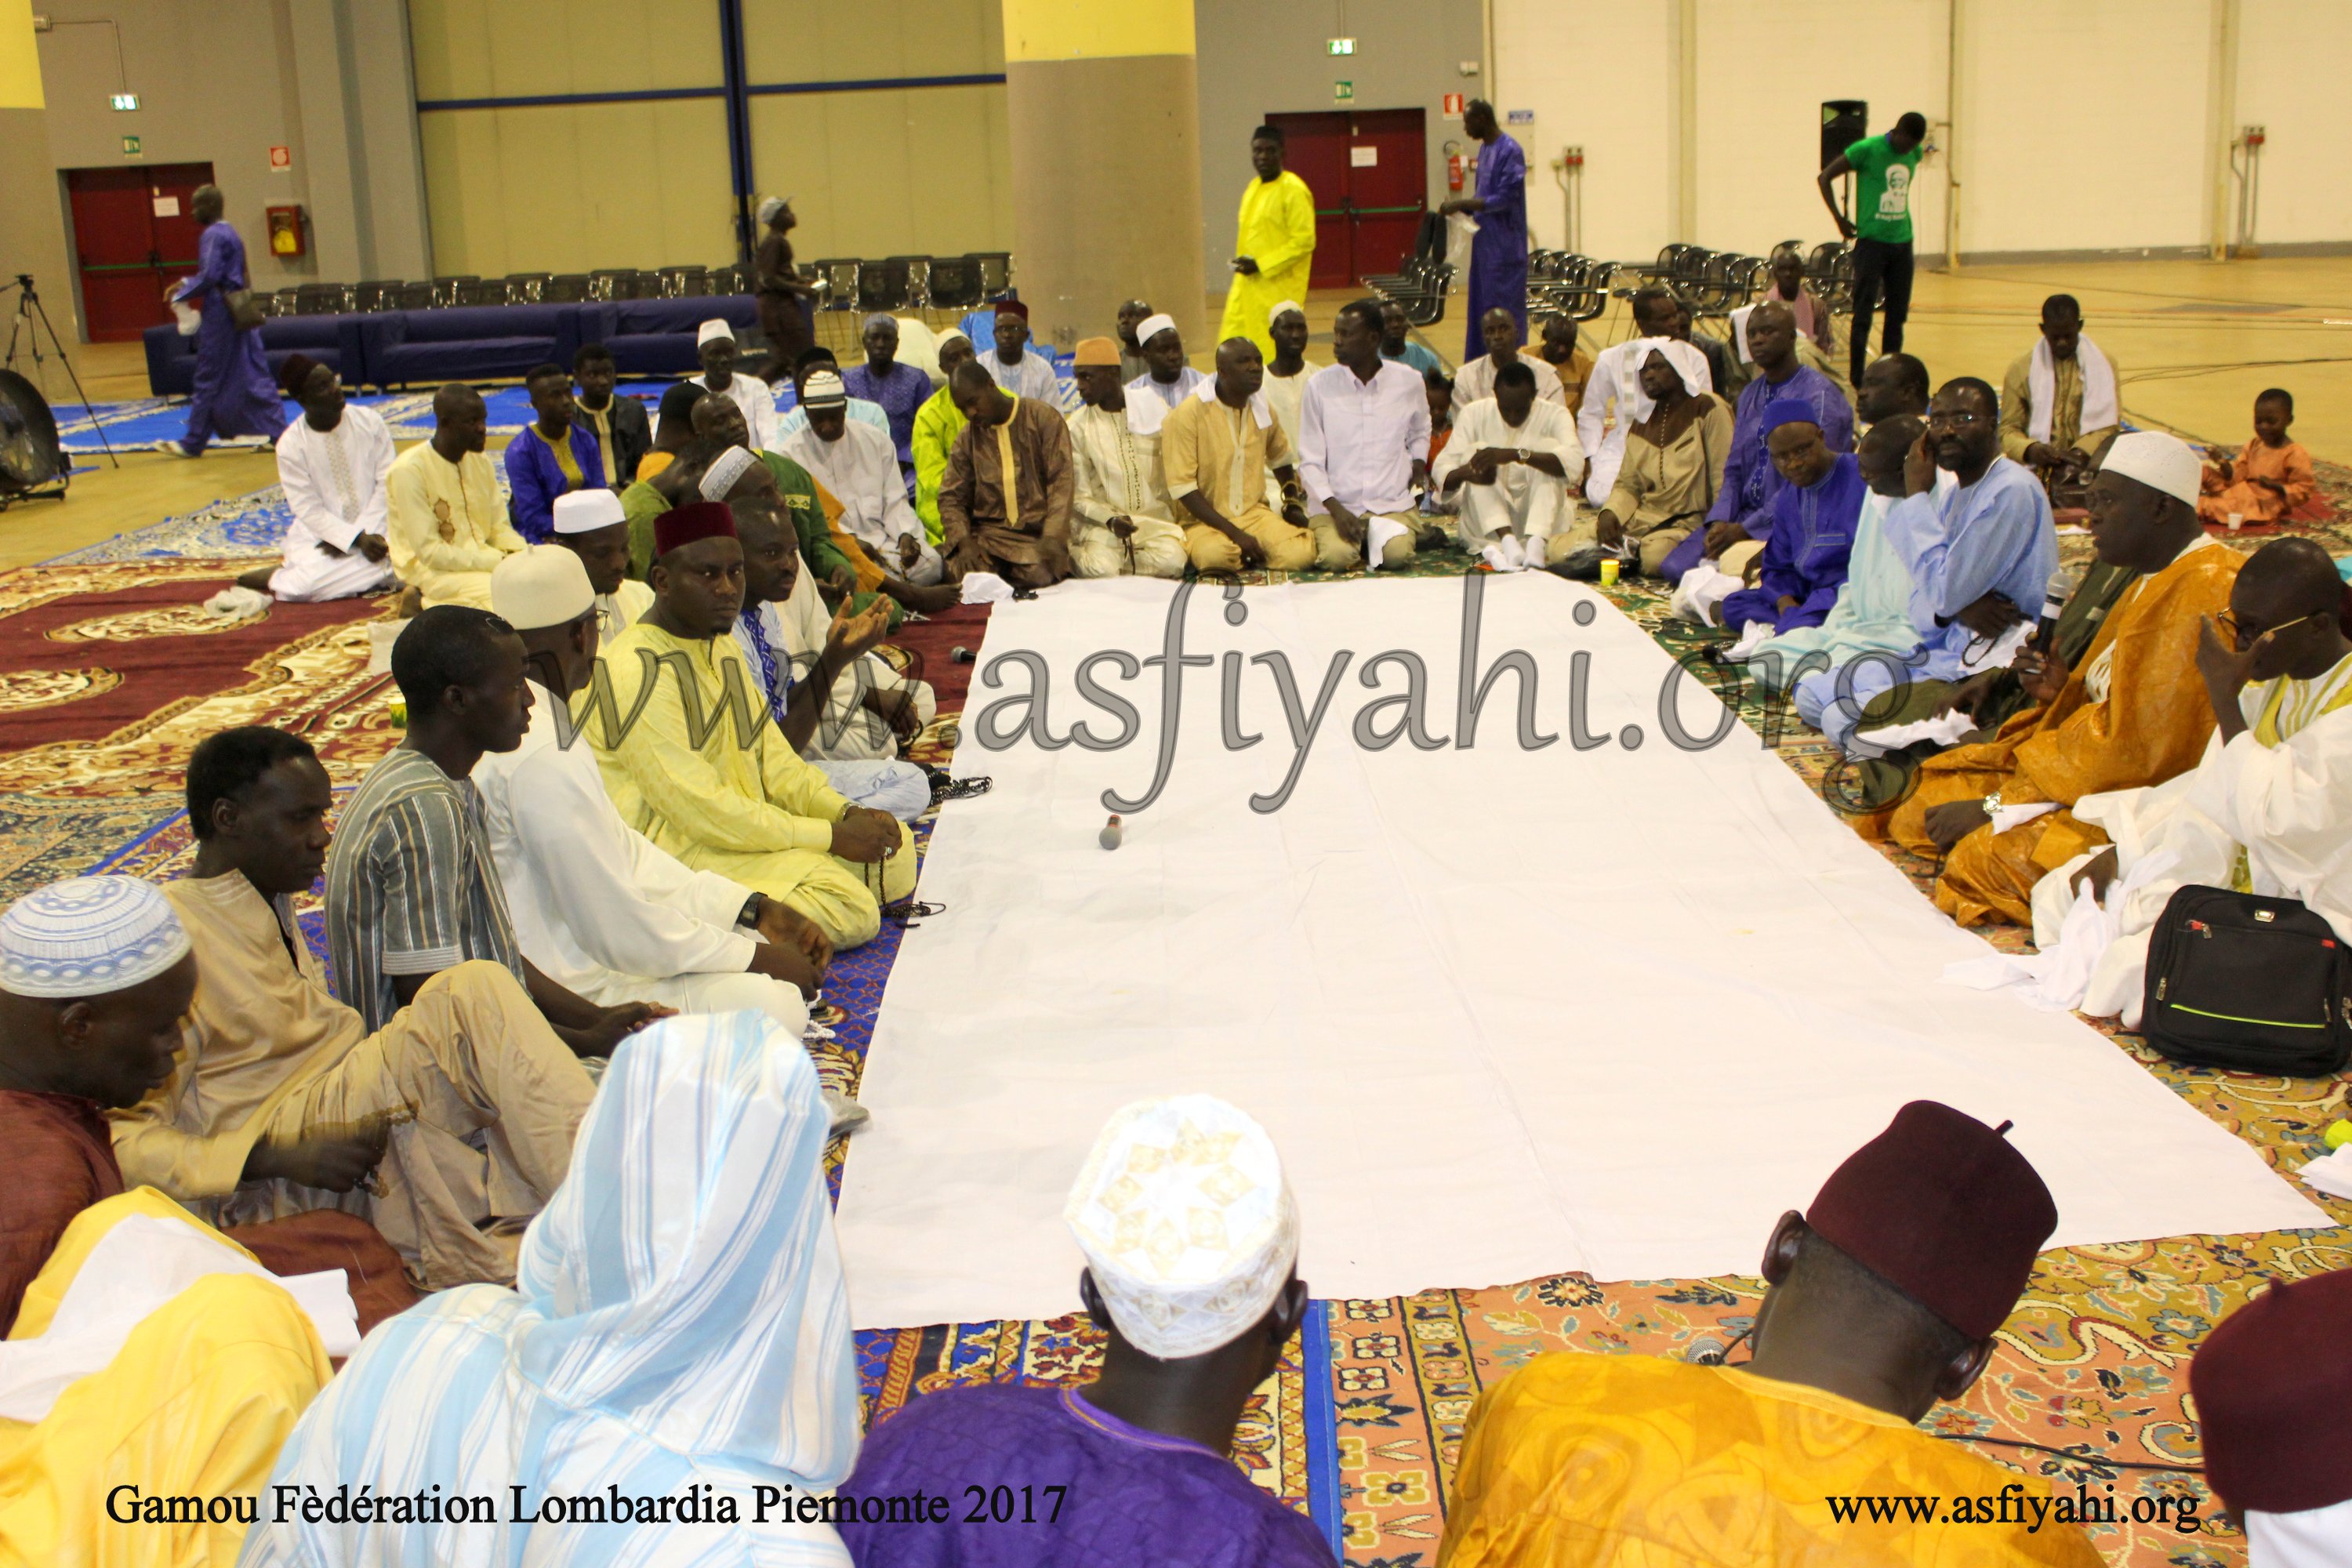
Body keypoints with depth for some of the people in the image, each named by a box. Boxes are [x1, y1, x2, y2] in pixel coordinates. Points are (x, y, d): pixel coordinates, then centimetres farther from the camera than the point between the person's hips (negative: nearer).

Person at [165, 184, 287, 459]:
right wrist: (186, 284, 17)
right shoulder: (230, 234, 15)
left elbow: (210, 276, -20)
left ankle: (193, 443, 6)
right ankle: (279, 433, 3)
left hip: (220, 315, -9)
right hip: (242, 313, 9)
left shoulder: (212, 236, -13)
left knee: (208, 381, -1)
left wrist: (180, 295, -8)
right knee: (254, 376, 7)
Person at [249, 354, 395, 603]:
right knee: (305, 585, -32)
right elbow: (309, 510, -9)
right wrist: (358, 539, -21)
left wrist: (367, 532, -14)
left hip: (374, 527, 3)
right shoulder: (290, 444, -7)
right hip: (320, 533, -3)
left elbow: (387, 482, -4)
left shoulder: (369, 421, -2)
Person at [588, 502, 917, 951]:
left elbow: (772, 758, 14)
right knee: (850, 910, -22)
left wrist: (847, 813, -4)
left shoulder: (722, 647, 13)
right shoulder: (639, 673, -20)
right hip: (677, 853, -10)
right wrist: (833, 836, -19)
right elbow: (701, 811, -23)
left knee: (894, 850, 5)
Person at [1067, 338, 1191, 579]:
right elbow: (1079, 497, 0)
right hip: (1101, 522, -1)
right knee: (1101, 569, -31)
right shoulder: (1078, 426, 2)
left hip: (1153, 516, 2)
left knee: (1171, 562, -29)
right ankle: (1077, 556, 1)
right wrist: (1110, 519, -17)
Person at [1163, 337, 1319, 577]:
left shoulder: (1262, 410, 7)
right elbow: (1182, 487, -15)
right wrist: (1234, 533, -20)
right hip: (1205, 520, -4)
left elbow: (1280, 458, 28)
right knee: (1216, 555, -38)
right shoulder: (1188, 415, -11)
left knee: (1300, 554, -24)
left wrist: (1293, 503, 13)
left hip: (1255, 513, 4)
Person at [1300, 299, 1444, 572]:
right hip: (1333, 505, -1)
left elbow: (1420, 432, 26)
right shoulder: (1319, 385, -2)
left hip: (1393, 503, 1)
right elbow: (1310, 461, -2)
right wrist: (1335, 509, -15)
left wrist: (1418, 464, 6)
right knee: (1336, 557, -28)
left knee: (1397, 554, -27)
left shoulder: (1408, 381, 4)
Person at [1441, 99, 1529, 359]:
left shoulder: (1510, 151, -14)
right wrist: (1462, 206, 3)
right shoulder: (1485, 150, 13)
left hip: (1504, 247, -9)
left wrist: (1462, 203, -18)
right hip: (1485, 244, 9)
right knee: (1480, 308, 12)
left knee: (1503, 313, -5)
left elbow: (1505, 199, -19)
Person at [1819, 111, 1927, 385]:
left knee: (1898, 314, 8)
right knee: (1864, 313, -4)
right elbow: (1824, 177, -6)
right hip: (1872, 240, -6)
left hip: (1902, 241, 6)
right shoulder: (1867, 149, -10)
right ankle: (1856, 380, 0)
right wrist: (1840, 219, -7)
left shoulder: (1914, 154, 8)